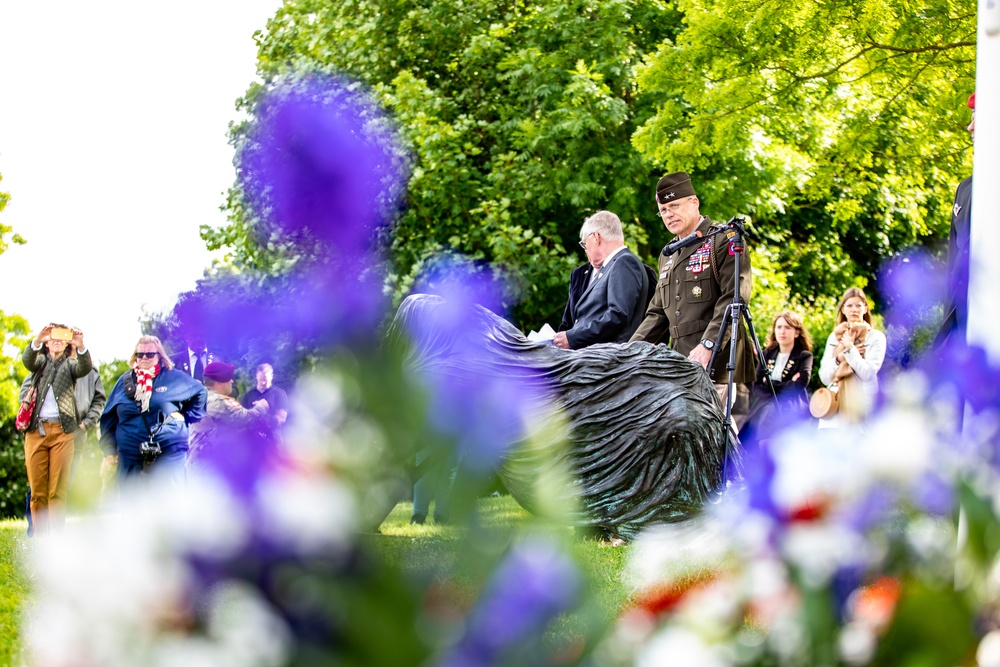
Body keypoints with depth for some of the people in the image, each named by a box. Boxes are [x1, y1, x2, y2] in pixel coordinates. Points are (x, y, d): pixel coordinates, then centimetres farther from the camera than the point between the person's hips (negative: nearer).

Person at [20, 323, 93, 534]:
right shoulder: (40, 362, 16)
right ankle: (39, 539, 4)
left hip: (62, 431, -1)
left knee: (58, 490, -5)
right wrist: (37, 341, -27)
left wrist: (81, 347, -29)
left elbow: (85, 368, -9)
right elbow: (27, 360, -6)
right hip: (36, 430, 1)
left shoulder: (70, 364, 13)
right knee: (37, 490, 0)